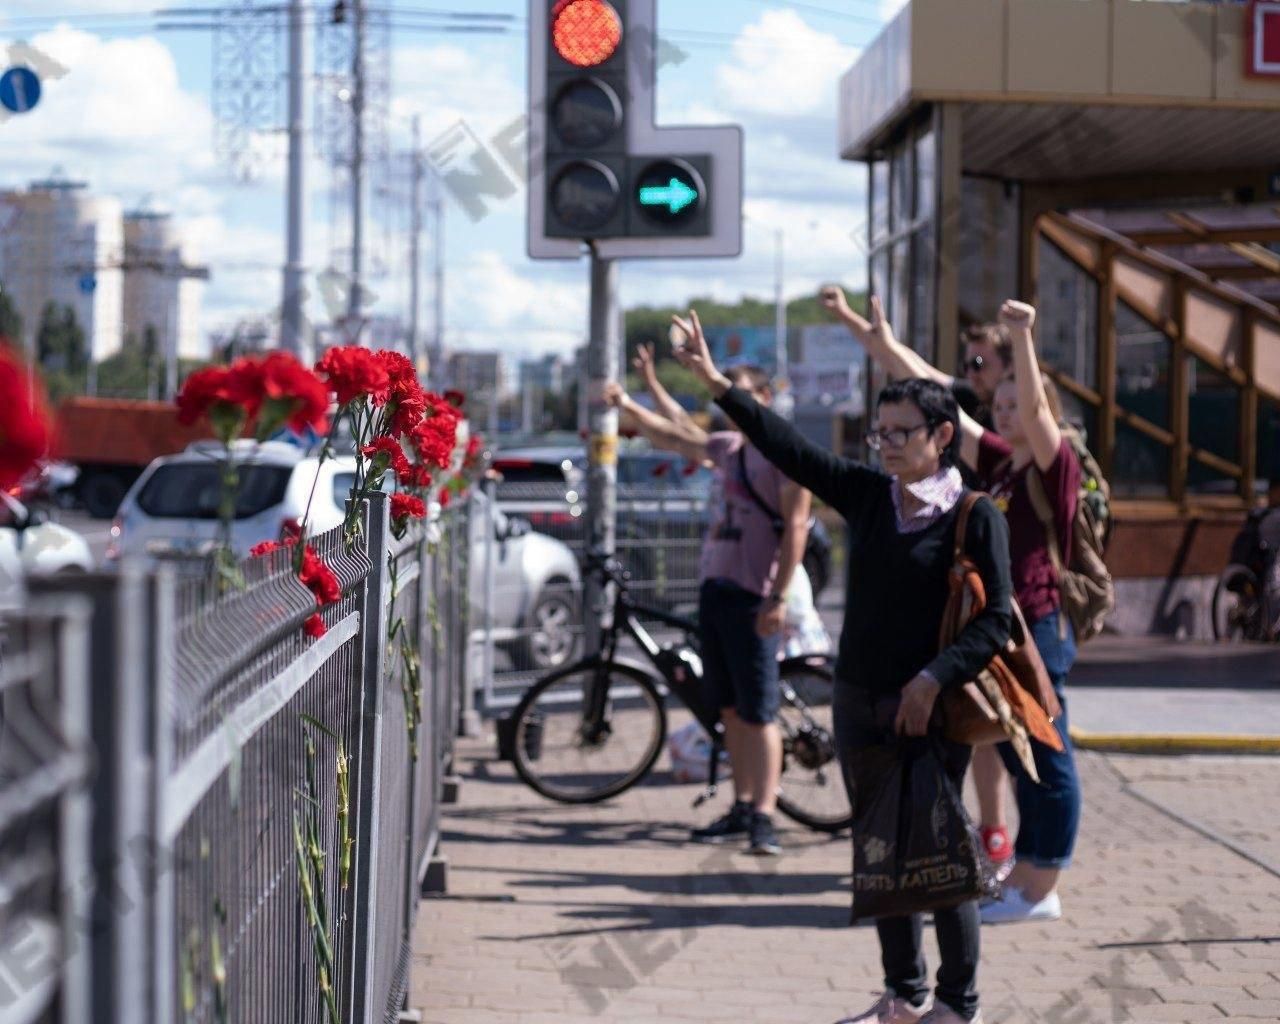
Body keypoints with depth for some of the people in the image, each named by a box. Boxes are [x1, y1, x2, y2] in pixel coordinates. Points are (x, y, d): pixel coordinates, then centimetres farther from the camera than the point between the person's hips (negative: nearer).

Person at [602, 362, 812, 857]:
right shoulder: (728, 447, 15)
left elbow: (796, 527, -14)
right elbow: (672, 438, 28)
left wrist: (778, 596, -18)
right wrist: (627, 406, 18)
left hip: (753, 595, -8)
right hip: (715, 584, 8)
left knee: (758, 712, -10)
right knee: (730, 709, 11)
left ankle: (764, 817, -11)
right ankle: (742, 807, 18)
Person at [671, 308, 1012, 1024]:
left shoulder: (976, 517, -9)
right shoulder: (867, 494, 6)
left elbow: (995, 623, -13)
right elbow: (789, 448, 4)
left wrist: (934, 678, -23)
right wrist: (719, 386, -2)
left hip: (932, 710, -6)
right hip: (860, 703, 6)